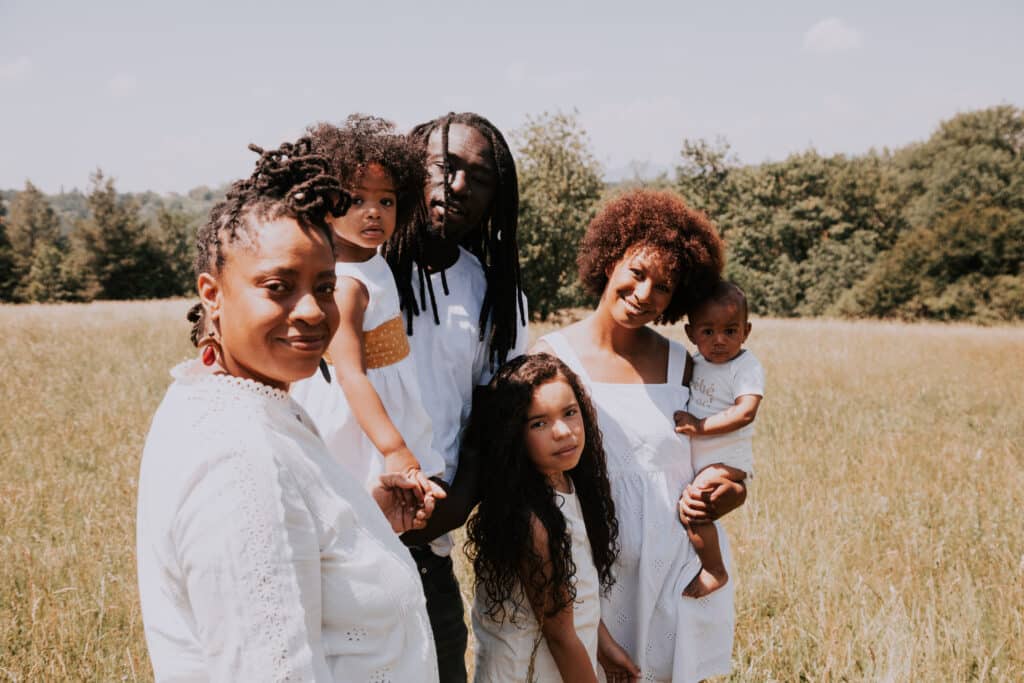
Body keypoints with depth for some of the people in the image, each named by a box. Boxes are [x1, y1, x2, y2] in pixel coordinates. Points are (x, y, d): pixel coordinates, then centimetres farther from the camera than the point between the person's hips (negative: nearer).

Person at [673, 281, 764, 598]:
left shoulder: (747, 367, -15)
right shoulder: (696, 363, 6)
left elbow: (745, 412, -27)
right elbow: (685, 399, 24)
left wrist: (700, 426, -28)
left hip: (726, 459, -9)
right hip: (695, 458, 9)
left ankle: (715, 572, -5)